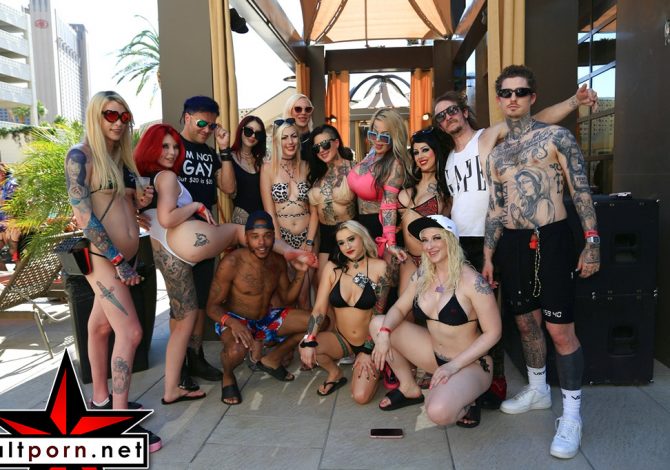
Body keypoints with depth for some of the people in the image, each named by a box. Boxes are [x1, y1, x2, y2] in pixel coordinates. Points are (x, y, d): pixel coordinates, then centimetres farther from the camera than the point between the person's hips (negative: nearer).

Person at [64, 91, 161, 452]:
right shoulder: (80, 155, -10)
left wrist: (141, 201, 0)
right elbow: (83, 216, -17)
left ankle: (101, 400, 30)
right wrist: (117, 260, -19)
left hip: (126, 254, 7)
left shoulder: (123, 156, 12)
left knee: (101, 325, 18)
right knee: (130, 332, -11)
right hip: (100, 255, -7)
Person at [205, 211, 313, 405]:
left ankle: (272, 360, 15)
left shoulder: (278, 261, -3)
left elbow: (287, 299, 7)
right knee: (236, 350, -41)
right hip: (235, 320, -6)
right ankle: (228, 377, -1)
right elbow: (213, 306, -18)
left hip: (266, 319, 6)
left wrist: (301, 272, -8)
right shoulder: (232, 263, -22)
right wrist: (231, 322, -39)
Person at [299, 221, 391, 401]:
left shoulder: (379, 267, -12)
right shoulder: (332, 267, -5)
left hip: (369, 343, -2)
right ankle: (335, 373, 7)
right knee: (306, 347, -26)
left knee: (361, 397, -18)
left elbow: (378, 313, -8)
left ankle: (375, 367, 17)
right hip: (340, 339, 3)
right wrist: (309, 341, -23)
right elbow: (319, 308, -8)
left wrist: (368, 351, -9)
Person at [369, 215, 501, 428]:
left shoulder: (472, 281, -21)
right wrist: (385, 332, -17)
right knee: (378, 324, -4)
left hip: (470, 363, -7)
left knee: (438, 412, -35)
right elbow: (398, 309, 5)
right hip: (434, 353, 7)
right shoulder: (422, 276, -3)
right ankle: (409, 388, 12)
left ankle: (464, 406, 3)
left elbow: (493, 333, -18)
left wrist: (454, 365, -21)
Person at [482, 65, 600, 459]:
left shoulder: (557, 137, -1)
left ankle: (572, 415, 10)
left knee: (560, 329, -5)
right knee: (525, 321, 15)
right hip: (512, 245, 5)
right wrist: (488, 257, 12)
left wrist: (592, 243, -11)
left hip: (551, 239, -5)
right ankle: (538, 390, 35)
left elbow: (582, 192, -4)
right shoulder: (495, 154, 13)